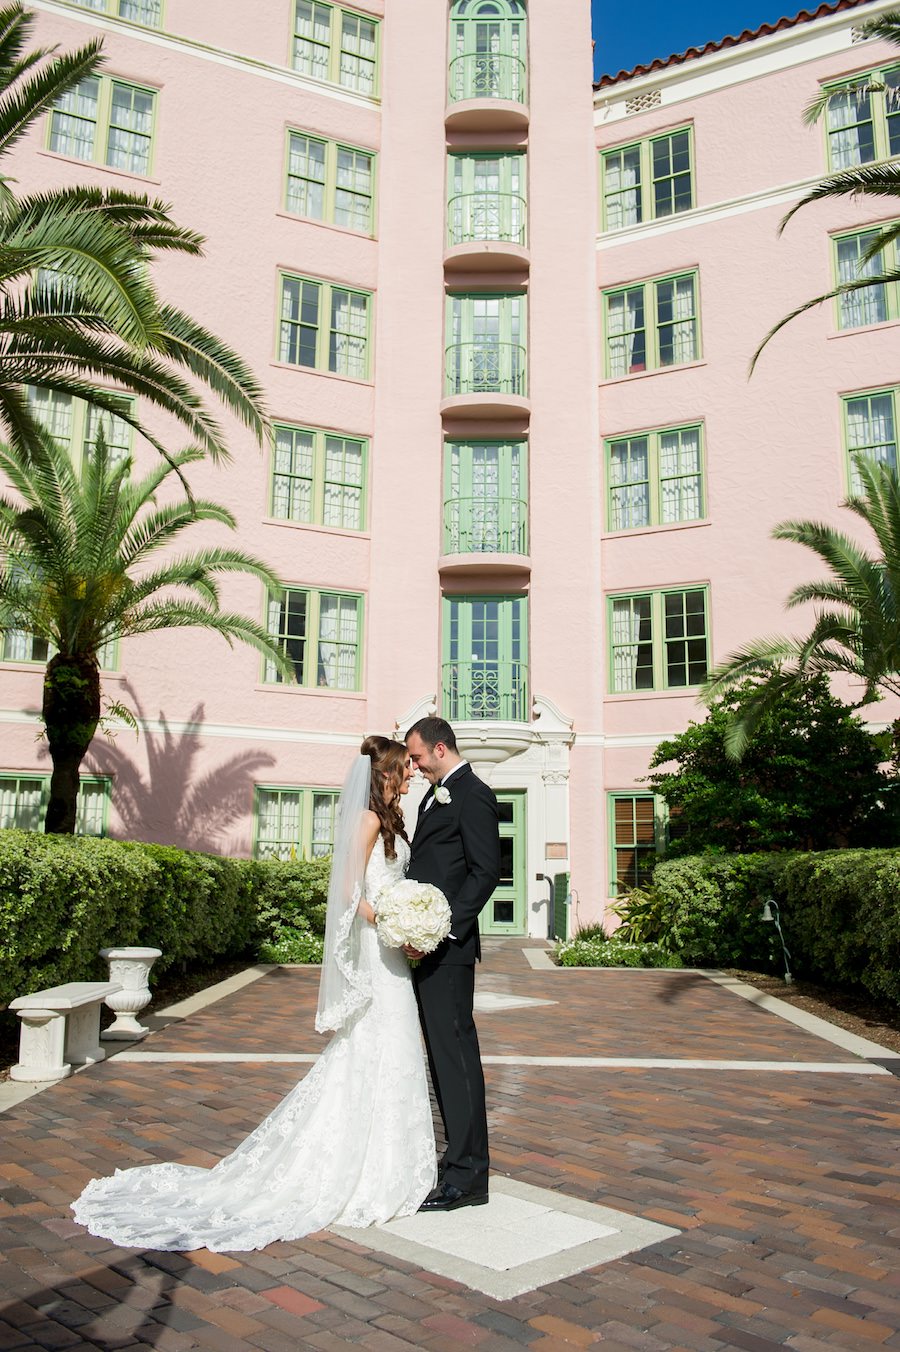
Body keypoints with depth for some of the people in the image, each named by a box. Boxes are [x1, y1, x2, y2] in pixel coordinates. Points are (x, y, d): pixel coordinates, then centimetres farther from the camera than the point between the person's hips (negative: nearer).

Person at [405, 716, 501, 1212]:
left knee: (455, 1051, -4)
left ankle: (468, 1176, 4)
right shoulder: (436, 794, 18)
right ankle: (463, 1155, 25)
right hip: (427, 945, 10)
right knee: (443, 1052, 14)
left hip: (447, 947, -10)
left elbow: (485, 872, -18)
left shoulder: (472, 795, -11)